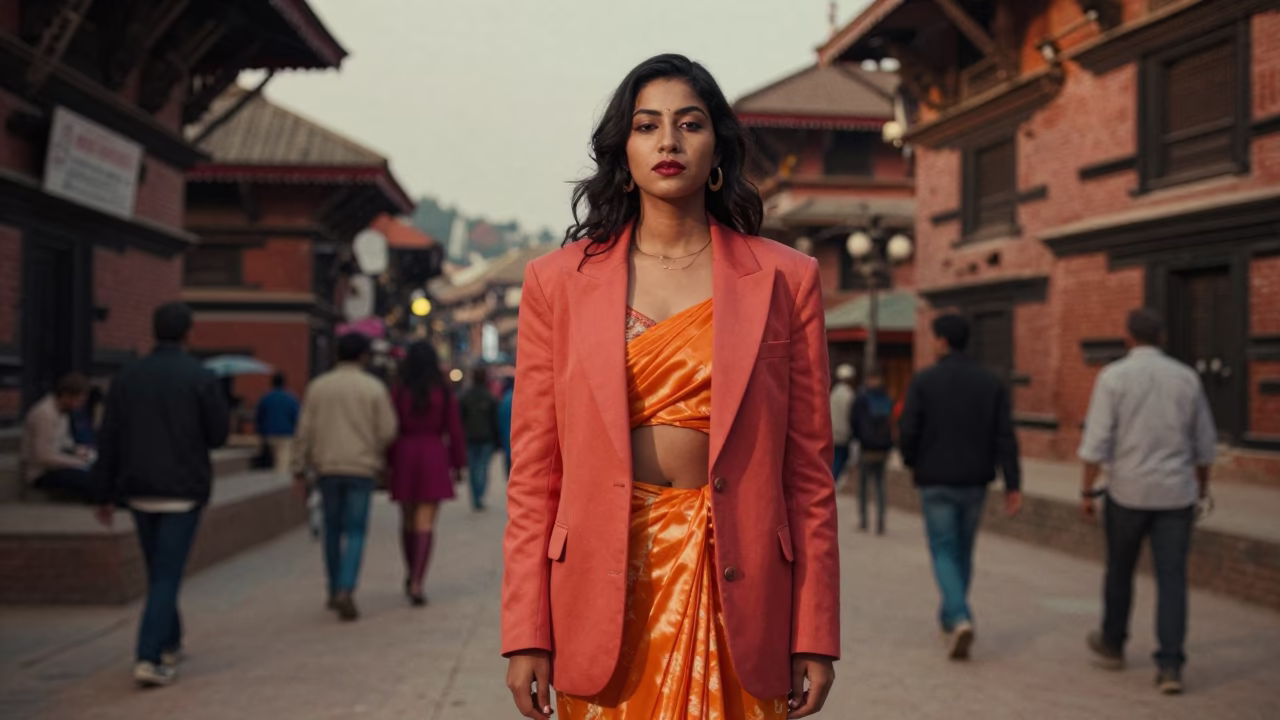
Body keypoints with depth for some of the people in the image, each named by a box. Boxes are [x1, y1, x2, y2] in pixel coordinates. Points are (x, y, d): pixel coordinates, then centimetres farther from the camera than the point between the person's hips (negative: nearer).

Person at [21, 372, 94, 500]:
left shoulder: (60, 408, 3)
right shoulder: (45, 415, -26)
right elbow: (44, 458, -27)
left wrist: (75, 449, 1)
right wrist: (79, 462, -18)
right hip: (41, 473, -10)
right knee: (91, 482, -28)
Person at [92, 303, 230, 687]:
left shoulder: (127, 377, 1)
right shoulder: (201, 378, -10)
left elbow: (108, 440, 1)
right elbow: (219, 434, -6)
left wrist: (106, 494, 6)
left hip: (139, 491, 4)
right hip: (183, 492, -4)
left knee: (158, 571, 19)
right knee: (167, 575, -2)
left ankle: (169, 645, 31)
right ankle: (149, 659, -11)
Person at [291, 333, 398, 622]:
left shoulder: (317, 386, 2)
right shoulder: (374, 388, -4)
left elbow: (304, 432, 1)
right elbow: (387, 432, -6)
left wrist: (299, 470, 5)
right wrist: (379, 458, 14)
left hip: (327, 468, 3)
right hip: (361, 467, -2)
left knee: (333, 530, 15)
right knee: (355, 533, 0)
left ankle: (334, 592, 23)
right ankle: (345, 590, -16)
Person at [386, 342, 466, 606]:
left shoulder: (400, 393, -1)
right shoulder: (444, 394, -1)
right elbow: (454, 431, 0)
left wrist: (387, 464, 5)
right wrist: (457, 464, 8)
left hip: (405, 457, 1)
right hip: (434, 457, -1)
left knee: (408, 520, 17)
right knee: (426, 523, -3)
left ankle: (411, 574, 32)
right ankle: (417, 583, -11)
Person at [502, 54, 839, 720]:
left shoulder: (785, 279, 4)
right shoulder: (558, 281, 5)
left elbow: (809, 465, 2)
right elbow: (533, 471, 3)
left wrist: (815, 637, -1)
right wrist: (526, 635, -2)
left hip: (733, 590, 0)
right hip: (606, 582, 0)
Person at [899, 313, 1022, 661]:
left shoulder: (923, 381, -9)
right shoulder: (991, 382, 1)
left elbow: (908, 432, -12)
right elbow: (1005, 437, -5)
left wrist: (911, 463, 9)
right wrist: (1013, 486, -6)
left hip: (936, 482, -4)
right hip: (975, 482, 4)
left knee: (944, 553, 2)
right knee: (963, 551, 19)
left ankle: (960, 620, -18)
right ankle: (950, 616, 34)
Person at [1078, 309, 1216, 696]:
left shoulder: (1113, 376, -7)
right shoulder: (1187, 377, 4)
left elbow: (1096, 441, -12)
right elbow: (1205, 444, 9)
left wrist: (1087, 491, -4)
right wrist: (1201, 488, 22)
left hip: (1128, 492, -2)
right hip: (1176, 493, 2)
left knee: (1120, 569, 17)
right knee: (1172, 578, 2)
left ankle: (1112, 643, 34)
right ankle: (1170, 665, -6)